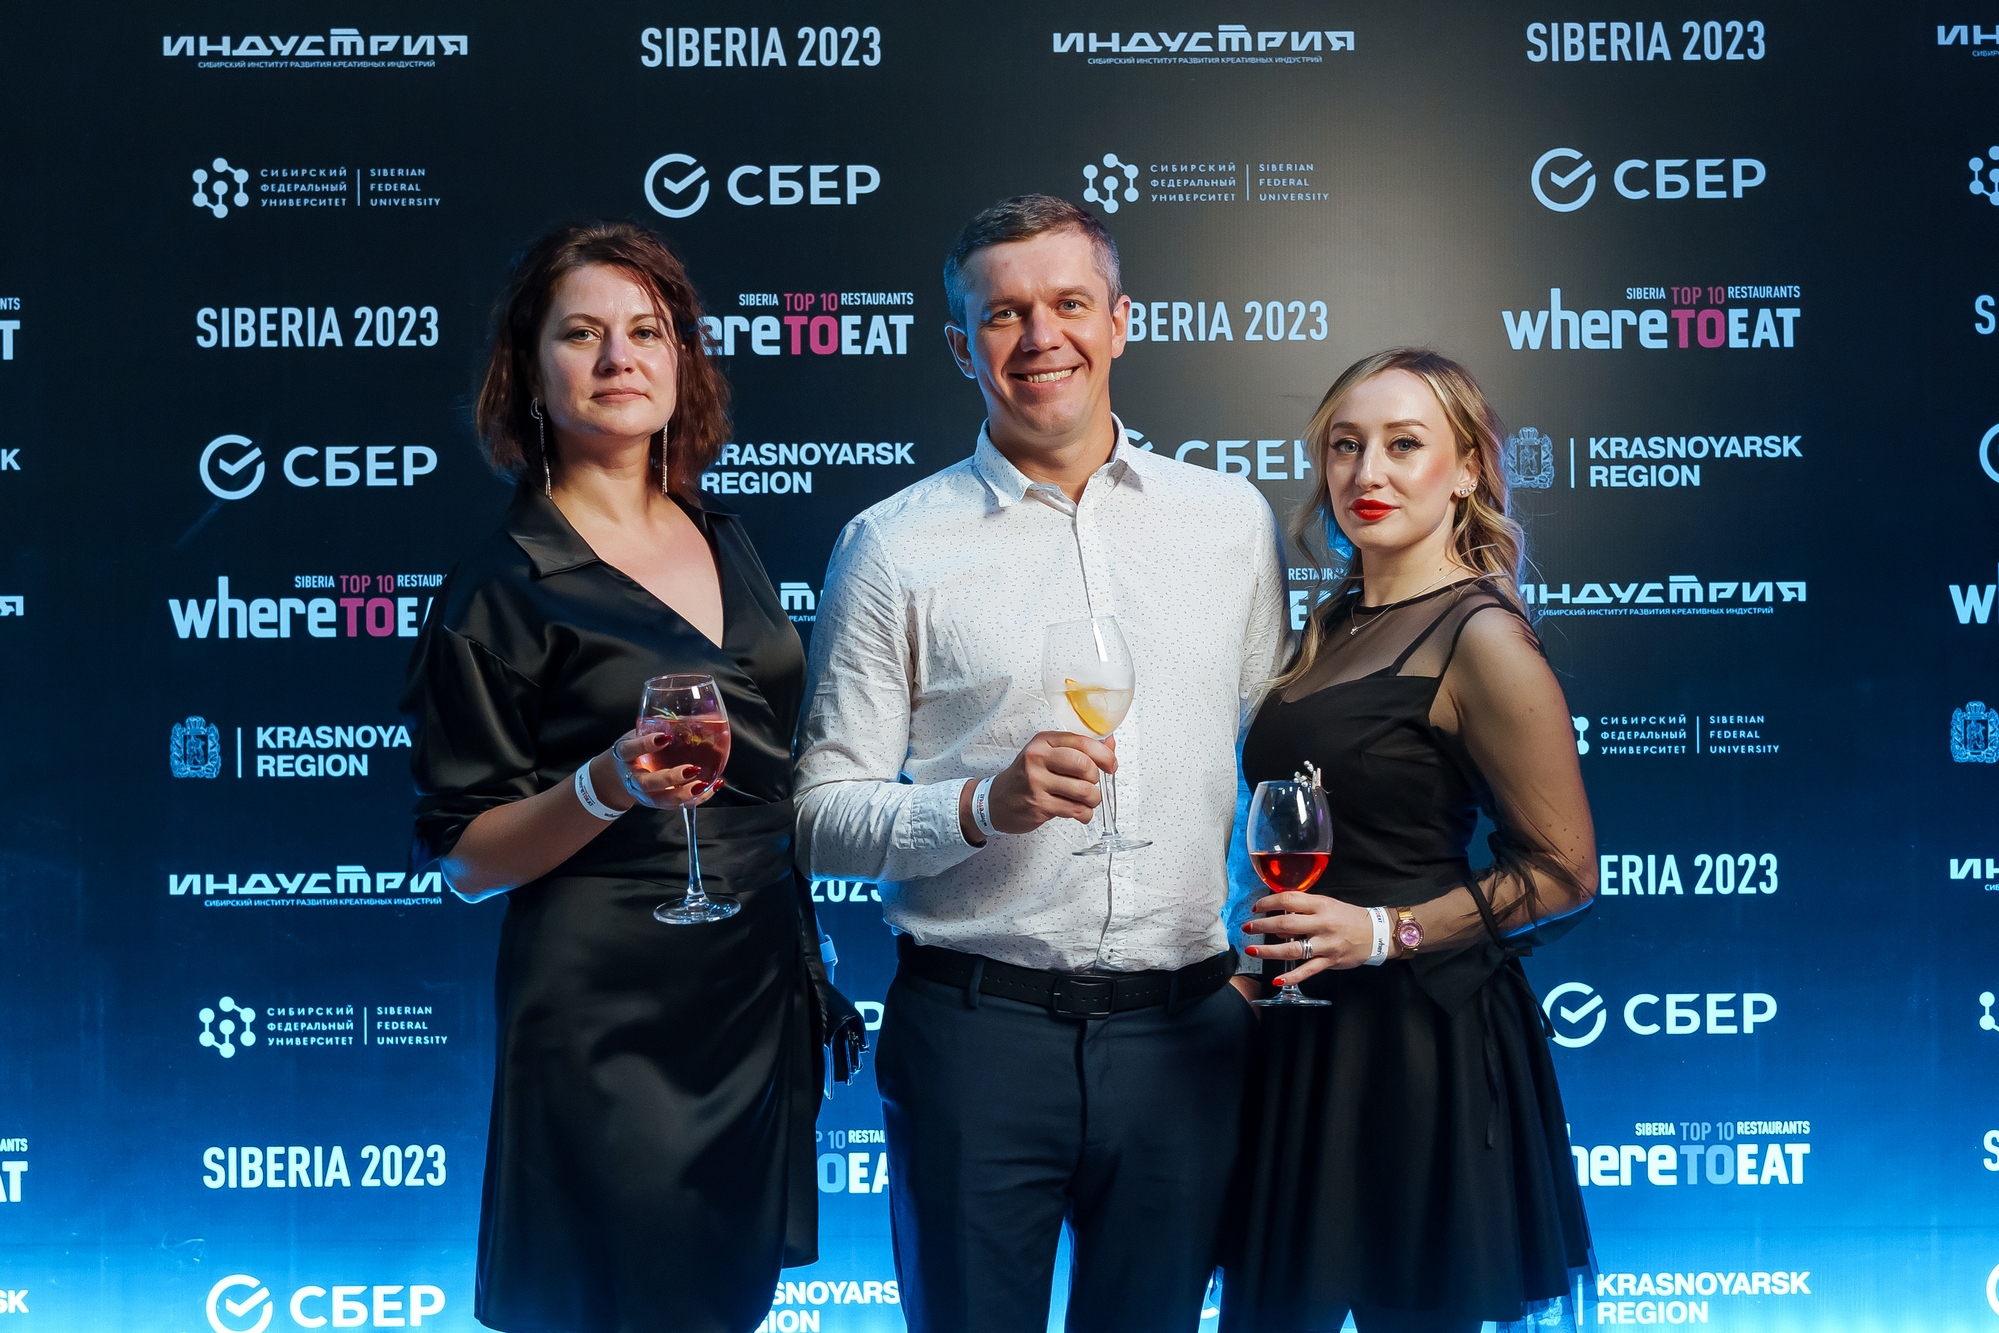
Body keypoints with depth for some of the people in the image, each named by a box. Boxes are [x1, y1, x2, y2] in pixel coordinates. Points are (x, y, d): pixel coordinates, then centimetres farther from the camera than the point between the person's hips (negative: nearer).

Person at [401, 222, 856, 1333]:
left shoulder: (725, 543, 10)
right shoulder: (503, 588, -8)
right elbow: (466, 862, -7)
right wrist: (608, 787, -23)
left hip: (764, 988, 6)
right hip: (611, 1021, -6)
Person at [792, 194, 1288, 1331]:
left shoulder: (1232, 519, 7)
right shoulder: (897, 546, -2)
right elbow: (823, 814, -3)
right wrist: (985, 805, -20)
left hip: (1186, 1025, 3)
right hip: (978, 1025, -2)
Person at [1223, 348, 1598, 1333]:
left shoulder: (1480, 638, -13)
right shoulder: (1332, 623, 11)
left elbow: (1564, 871, -12)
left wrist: (1384, 932, -20)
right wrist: (1271, 938, 10)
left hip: (1417, 1034, -7)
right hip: (1305, 1034, 8)